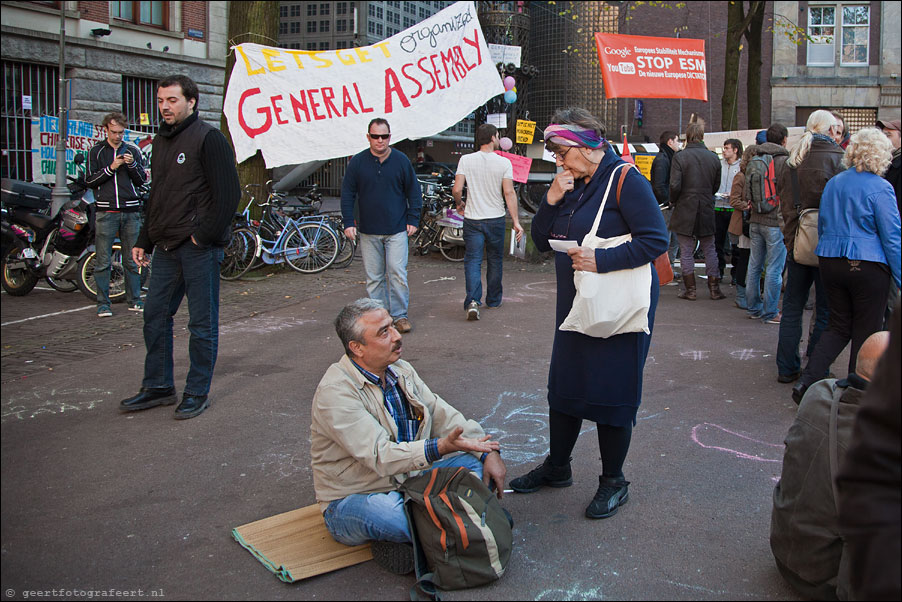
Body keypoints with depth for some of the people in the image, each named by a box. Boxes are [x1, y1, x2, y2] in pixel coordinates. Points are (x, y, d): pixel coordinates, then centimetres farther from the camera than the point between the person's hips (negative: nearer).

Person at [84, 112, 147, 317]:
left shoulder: (133, 151, 13)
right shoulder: (96, 151, 8)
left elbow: (142, 181, 9)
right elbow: (89, 180, 2)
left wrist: (133, 165, -8)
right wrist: (111, 168, -9)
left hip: (131, 211, 2)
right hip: (106, 212, -2)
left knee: (132, 260, 6)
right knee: (103, 261, -2)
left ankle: (134, 299, 15)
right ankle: (103, 303, 4)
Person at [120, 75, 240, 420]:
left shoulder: (208, 138, -8)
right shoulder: (162, 141, 17)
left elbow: (228, 195, -14)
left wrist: (204, 235, -16)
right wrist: (144, 241, 18)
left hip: (199, 248, -8)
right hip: (166, 247, 8)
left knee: (202, 323, 2)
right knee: (155, 316, 11)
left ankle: (198, 392, 12)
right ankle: (158, 387, 24)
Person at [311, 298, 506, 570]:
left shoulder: (401, 371, 5)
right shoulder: (335, 392, -21)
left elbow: (443, 415, 8)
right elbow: (381, 456, -30)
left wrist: (488, 451, -6)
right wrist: (440, 447, -43)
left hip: (408, 479, 8)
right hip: (353, 501, -8)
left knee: (477, 463, -7)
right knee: (385, 513, -40)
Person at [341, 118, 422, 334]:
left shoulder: (401, 160, 1)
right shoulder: (357, 162, 2)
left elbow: (414, 192, 7)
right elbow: (347, 194, 5)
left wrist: (413, 219, 1)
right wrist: (348, 222, -3)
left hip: (397, 229, -1)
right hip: (368, 231, 2)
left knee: (397, 273, -5)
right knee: (373, 277, 7)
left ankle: (400, 315, 6)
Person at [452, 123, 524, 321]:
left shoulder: (466, 160, -4)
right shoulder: (504, 163, -6)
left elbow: (456, 189, -8)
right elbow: (509, 193, -11)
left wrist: (459, 204, 14)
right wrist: (516, 222, -9)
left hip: (472, 219, 0)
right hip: (496, 219, 0)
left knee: (473, 260, 1)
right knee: (495, 260, 15)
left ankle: (473, 301, -18)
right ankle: (493, 300, 27)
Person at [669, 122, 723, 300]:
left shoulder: (680, 157, -10)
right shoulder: (713, 158, 3)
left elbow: (675, 185, -16)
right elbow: (716, 186, 9)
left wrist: (674, 201, 2)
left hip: (685, 211, -3)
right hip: (707, 211, 3)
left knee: (686, 251, 4)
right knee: (709, 250, 12)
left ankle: (689, 290, 7)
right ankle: (714, 289, 15)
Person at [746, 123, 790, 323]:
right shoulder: (785, 161, -11)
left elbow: (747, 192, 8)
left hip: (755, 221, 7)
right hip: (776, 222, -6)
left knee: (754, 266, 13)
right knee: (774, 269, -1)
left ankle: (754, 308, 21)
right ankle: (770, 313, 3)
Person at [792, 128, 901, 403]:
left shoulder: (833, 183, 7)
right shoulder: (880, 188, -11)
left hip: (830, 263, 6)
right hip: (867, 267, -5)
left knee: (838, 326, 15)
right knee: (866, 332, 8)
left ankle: (806, 381, 3)